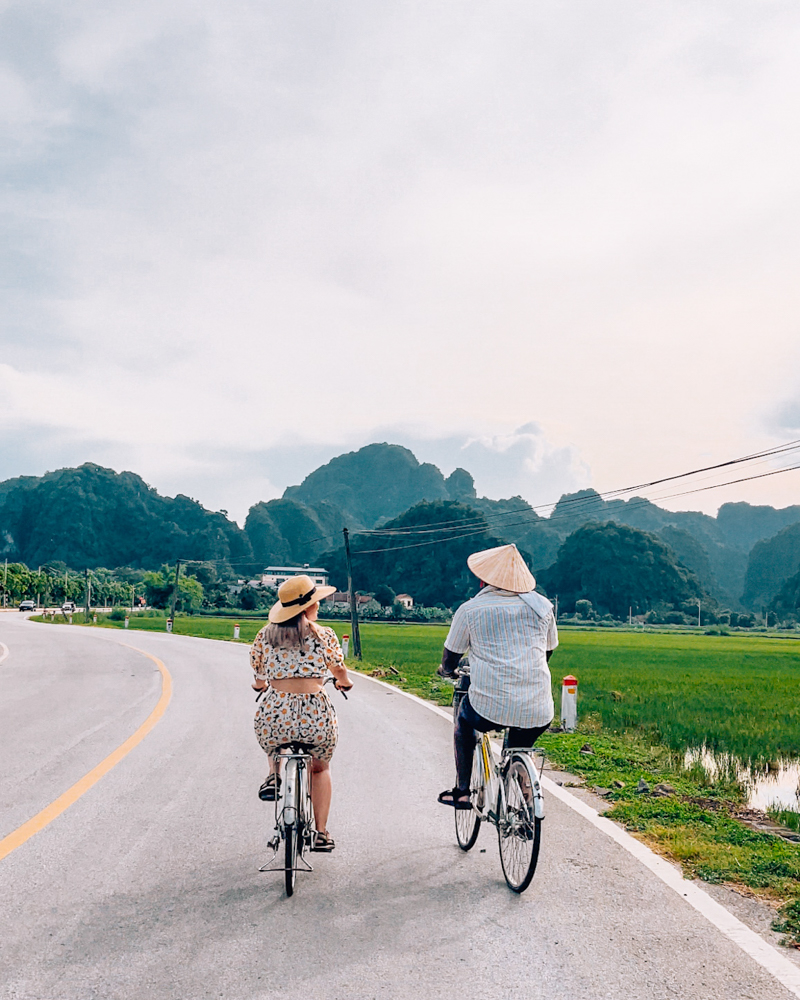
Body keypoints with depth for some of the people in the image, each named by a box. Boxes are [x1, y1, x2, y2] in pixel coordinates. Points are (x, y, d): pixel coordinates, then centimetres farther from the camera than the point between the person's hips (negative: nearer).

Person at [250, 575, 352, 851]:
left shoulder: (266, 634, 7)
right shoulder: (323, 635, 0)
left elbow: (257, 675, 21)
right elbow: (339, 671, 12)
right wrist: (344, 683, 35)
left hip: (274, 712, 2)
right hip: (315, 715, -1)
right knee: (320, 768, 26)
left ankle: (274, 776, 17)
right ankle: (321, 833, 19)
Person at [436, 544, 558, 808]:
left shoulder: (469, 610, 1)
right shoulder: (543, 606, 9)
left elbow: (450, 659, 12)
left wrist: (446, 671, 35)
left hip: (490, 708, -2)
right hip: (539, 714, 3)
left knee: (464, 720, 29)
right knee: (518, 749, 31)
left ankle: (462, 791, 28)